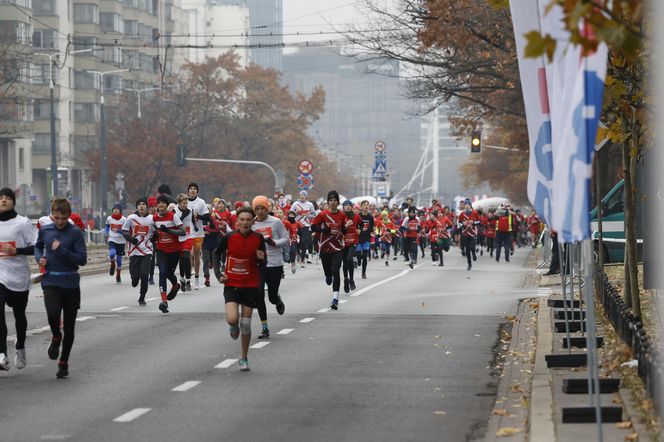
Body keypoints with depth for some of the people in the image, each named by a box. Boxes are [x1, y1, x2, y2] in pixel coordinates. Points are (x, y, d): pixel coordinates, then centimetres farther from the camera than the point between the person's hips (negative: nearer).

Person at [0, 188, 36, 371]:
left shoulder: (22, 223, -6)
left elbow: (38, 247, -9)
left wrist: (16, 250, -19)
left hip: (19, 276, -1)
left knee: (19, 315, 15)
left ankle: (20, 349, 39)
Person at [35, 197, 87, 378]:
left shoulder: (75, 233, -5)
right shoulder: (45, 230, 4)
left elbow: (82, 259, -11)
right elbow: (38, 246, 24)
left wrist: (61, 250, -19)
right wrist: (40, 258, 3)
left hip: (70, 283, -1)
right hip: (50, 282, 1)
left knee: (69, 326, 6)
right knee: (53, 313, -26)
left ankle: (63, 362, 23)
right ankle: (56, 337, 8)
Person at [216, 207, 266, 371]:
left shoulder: (258, 238, -5)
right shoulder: (229, 237, -8)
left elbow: (262, 265, 4)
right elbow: (216, 255, 9)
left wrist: (261, 259, -19)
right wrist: (219, 274, -1)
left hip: (251, 285, 1)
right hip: (231, 284, -1)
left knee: (246, 323, 4)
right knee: (232, 319, -19)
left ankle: (244, 358, 20)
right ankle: (234, 327, 21)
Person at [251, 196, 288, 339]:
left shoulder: (275, 222, -3)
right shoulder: (251, 224, 5)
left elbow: (286, 238, 1)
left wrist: (274, 243, -16)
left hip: (274, 264, -2)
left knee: (272, 296, 1)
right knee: (259, 295, -7)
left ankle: (278, 301, 41)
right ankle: (264, 328, 2)